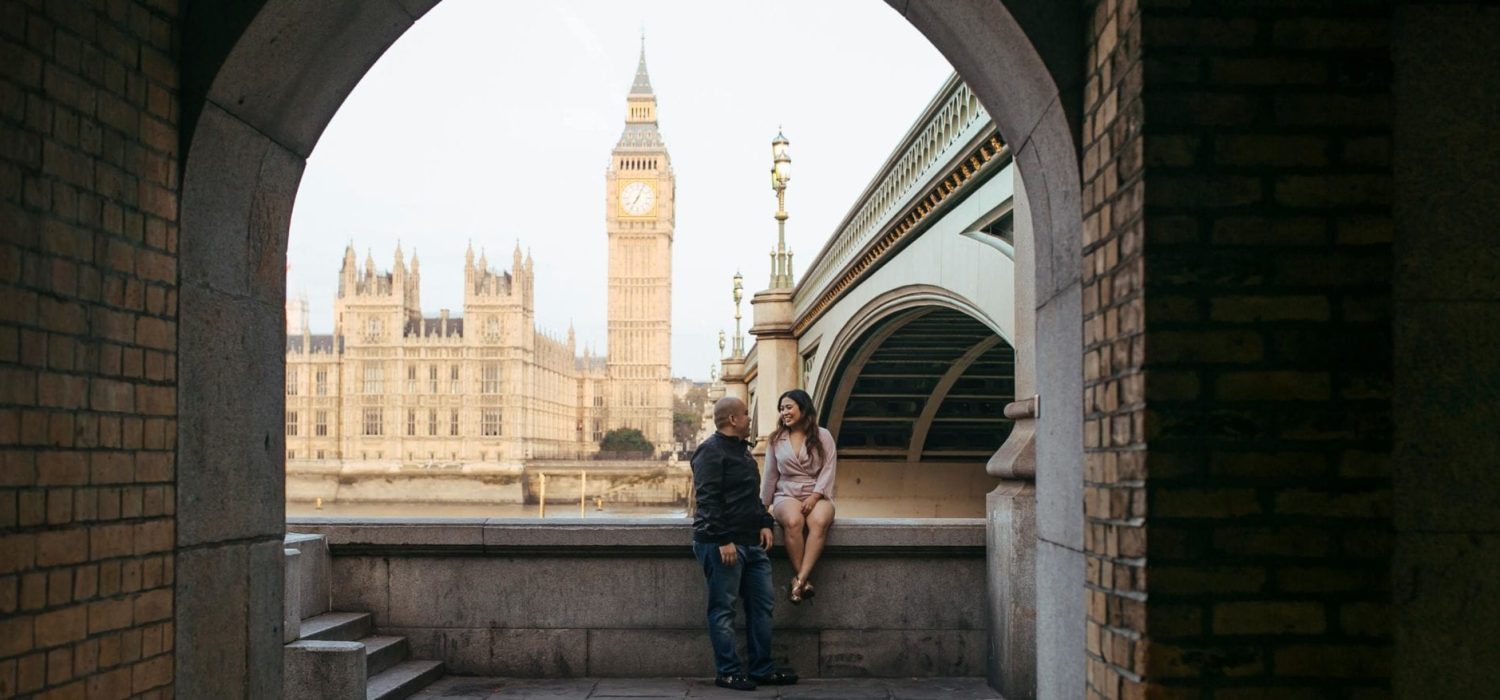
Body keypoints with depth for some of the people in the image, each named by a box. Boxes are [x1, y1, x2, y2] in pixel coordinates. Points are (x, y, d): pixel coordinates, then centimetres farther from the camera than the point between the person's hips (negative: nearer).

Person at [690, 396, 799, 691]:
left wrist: (764, 523, 12)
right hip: (722, 544, -10)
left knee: (762, 603, 10)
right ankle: (727, 673, 2)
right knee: (723, 608, -3)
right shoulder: (710, 451, -11)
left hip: (751, 542, 10)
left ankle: (762, 670, 17)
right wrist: (723, 540, -23)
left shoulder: (742, 450, 19)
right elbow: (707, 500, -19)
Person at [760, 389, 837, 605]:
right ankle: (806, 580, -34)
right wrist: (763, 506, 17)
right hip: (787, 495, 1)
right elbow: (771, 475, 18)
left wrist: (814, 497, -14)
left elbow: (828, 470, -2)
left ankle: (799, 579, -43)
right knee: (793, 521, -37)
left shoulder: (822, 436, 6)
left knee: (819, 521, -38)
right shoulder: (776, 439, 13)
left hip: (817, 495, -1)